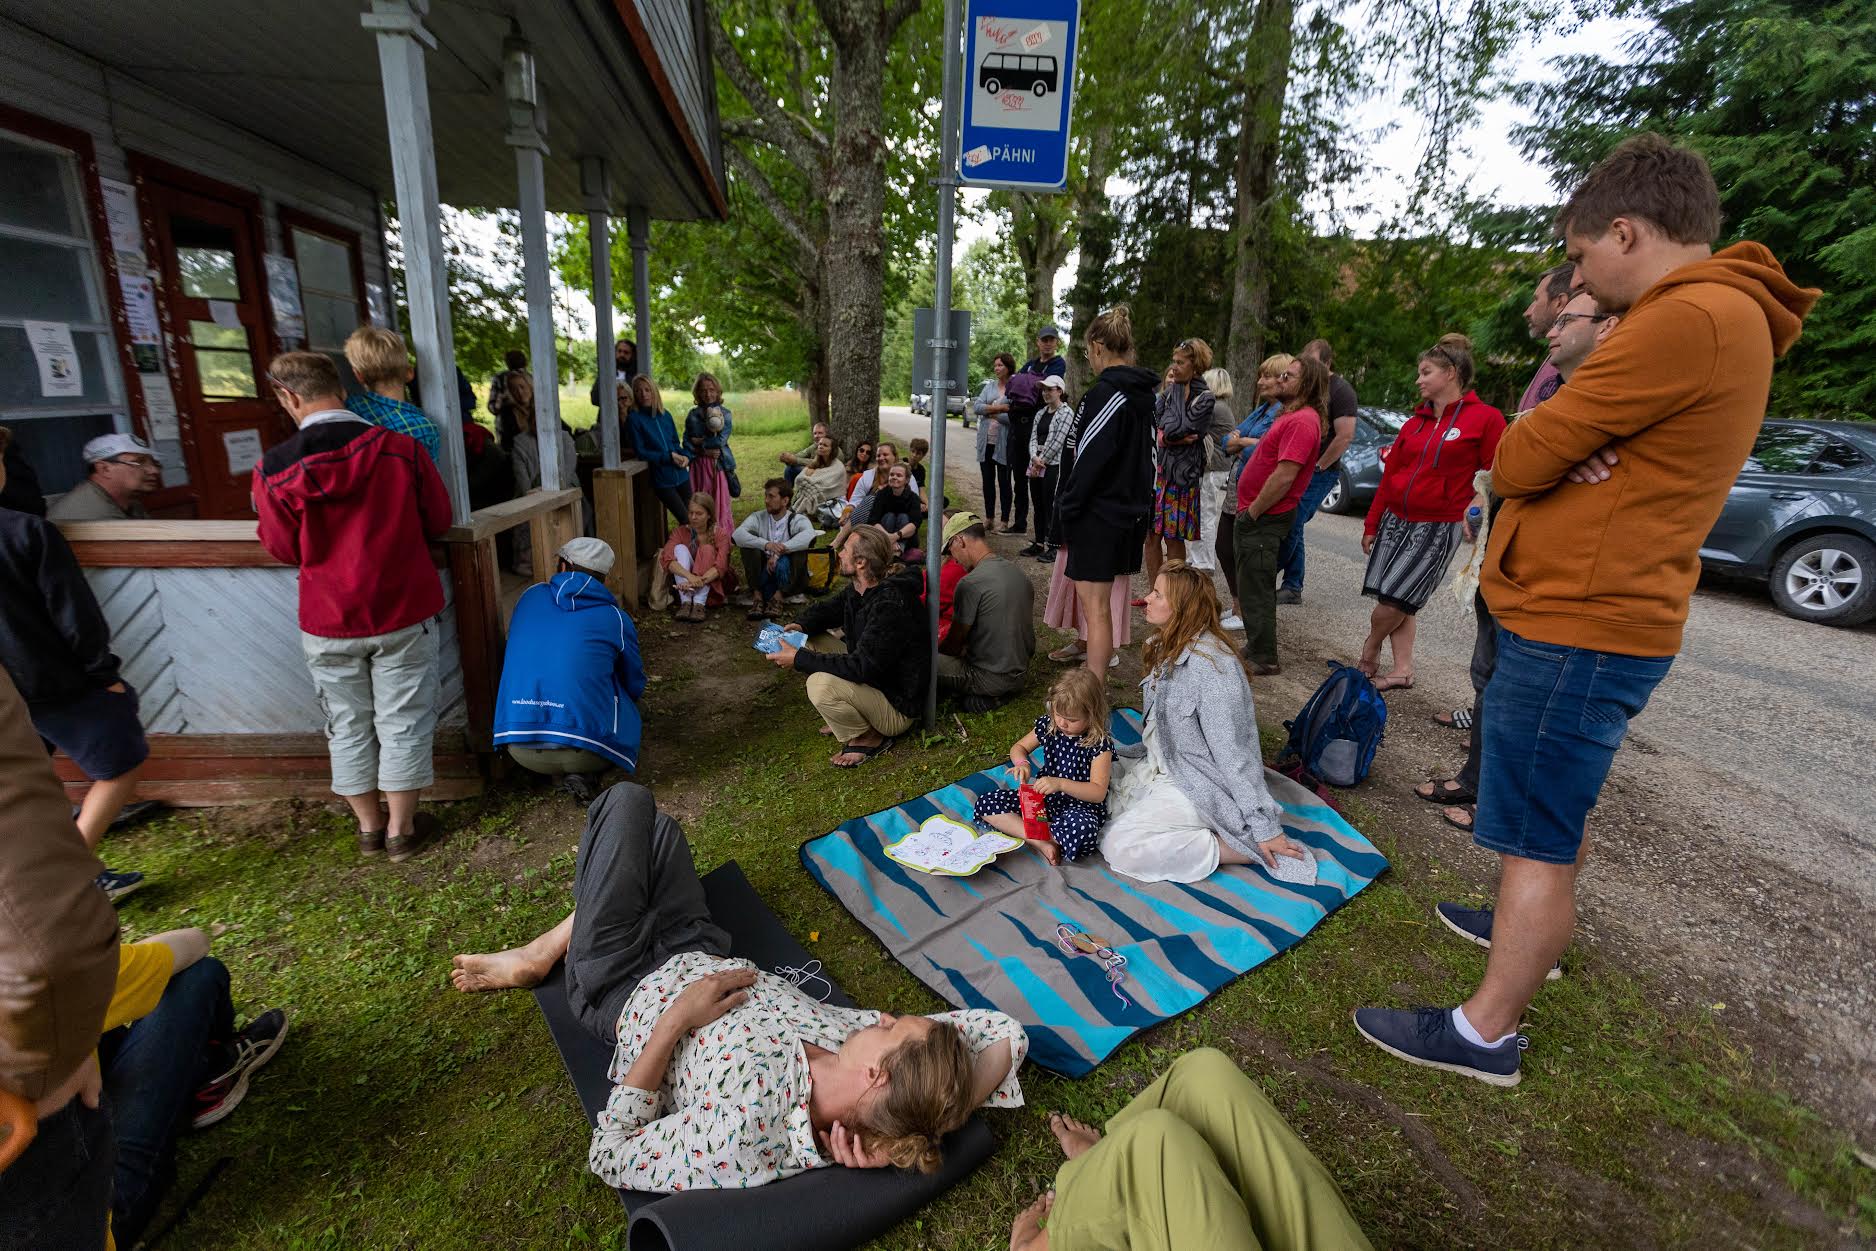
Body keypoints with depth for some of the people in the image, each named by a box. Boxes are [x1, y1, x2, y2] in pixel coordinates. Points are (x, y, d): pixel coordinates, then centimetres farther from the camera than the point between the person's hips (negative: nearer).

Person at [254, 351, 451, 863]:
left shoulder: (274, 469, -10)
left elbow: (284, 549, 2)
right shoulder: (403, 449, -12)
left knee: (348, 727, 16)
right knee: (402, 723, 10)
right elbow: (437, 522, 0)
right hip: (405, 612, 0)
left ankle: (368, 826, 29)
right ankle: (401, 830, 20)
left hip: (327, 621, 1)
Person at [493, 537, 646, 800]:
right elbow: (635, 688, 14)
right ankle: (583, 774, 2)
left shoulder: (530, 596, 11)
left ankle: (560, 774, 10)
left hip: (519, 749, 3)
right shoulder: (615, 618, 3)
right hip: (584, 748, -3)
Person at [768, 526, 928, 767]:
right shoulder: (859, 589, -2)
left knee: (821, 684, -32)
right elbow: (828, 608, 15)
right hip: (871, 675, 9)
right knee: (810, 643, 7)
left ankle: (869, 738, -5)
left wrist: (799, 660, -28)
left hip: (897, 706, -9)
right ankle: (853, 718, 11)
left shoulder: (890, 605, -30)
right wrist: (802, 625, -8)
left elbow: (862, 667, -33)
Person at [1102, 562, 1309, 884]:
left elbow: (1234, 755, -24)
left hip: (1198, 785, -9)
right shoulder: (1166, 648, 4)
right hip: (1161, 767, 9)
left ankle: (1239, 848, -9)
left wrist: (1265, 829, -20)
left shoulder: (1211, 667, -25)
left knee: (1119, 848, -20)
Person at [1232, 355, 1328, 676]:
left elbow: (1284, 476, -24)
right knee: (1252, 587, 18)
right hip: (1258, 515, 10)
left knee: (1255, 589, -4)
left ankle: (1263, 659, 5)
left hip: (1263, 518, -10)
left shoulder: (1302, 421, -18)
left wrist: (1252, 512, -19)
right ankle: (1255, 648, 30)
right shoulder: (1293, 417, 16)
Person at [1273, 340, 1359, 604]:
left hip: (1319, 473, -8)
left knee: (1290, 528, -11)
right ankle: (1293, 588, 14)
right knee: (1292, 529, 8)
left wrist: (1318, 467, -14)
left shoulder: (1340, 390, -10)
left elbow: (1345, 436, -17)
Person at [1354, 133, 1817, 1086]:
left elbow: (1516, 462, -18)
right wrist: (1558, 454, -3)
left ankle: (1486, 1034, 12)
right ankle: (1529, 929, 44)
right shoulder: (1723, 318, 16)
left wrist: (1536, 447, 0)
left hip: (1576, 629, -10)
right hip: (1587, 614, 10)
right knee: (1557, 810, 24)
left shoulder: (1688, 319, -19)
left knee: (1536, 836, -1)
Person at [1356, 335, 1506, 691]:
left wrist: (1473, 510, -12)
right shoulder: (1415, 422, 13)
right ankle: (1403, 671, 14)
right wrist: (1372, 524, 14)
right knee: (1397, 605, 4)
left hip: (1438, 527, -6)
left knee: (1393, 600, -10)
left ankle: (1369, 654, 15)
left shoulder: (1486, 418, -4)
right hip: (1395, 520, 6)